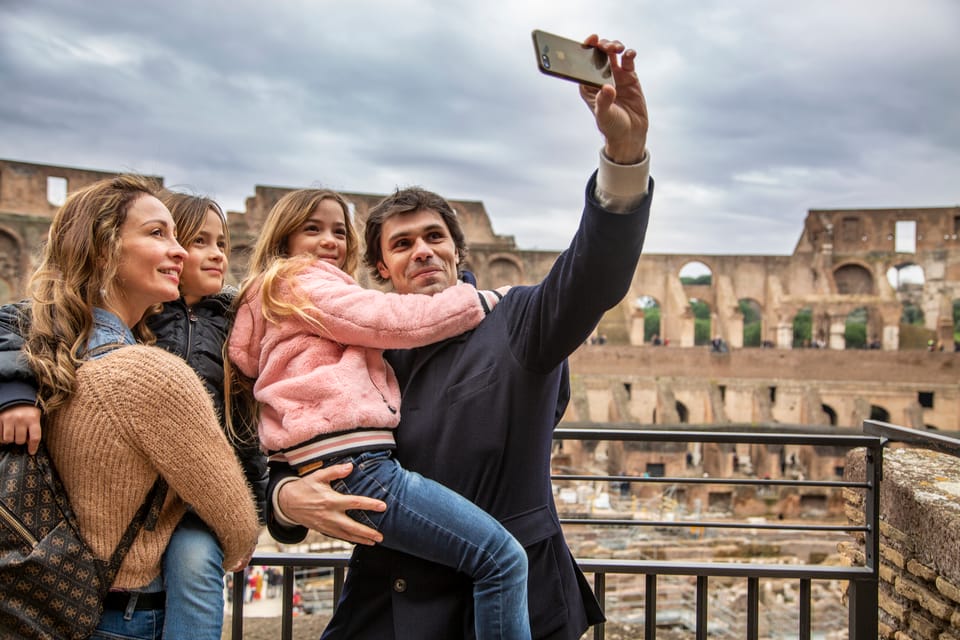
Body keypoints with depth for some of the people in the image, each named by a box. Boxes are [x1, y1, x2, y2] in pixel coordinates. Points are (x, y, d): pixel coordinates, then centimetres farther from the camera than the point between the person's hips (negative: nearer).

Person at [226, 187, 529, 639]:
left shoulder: (275, 296, 29)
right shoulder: (300, 283, 0)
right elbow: (399, 320, -8)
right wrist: (486, 298, 1)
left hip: (337, 468, 11)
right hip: (354, 466, -11)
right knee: (503, 559, -12)